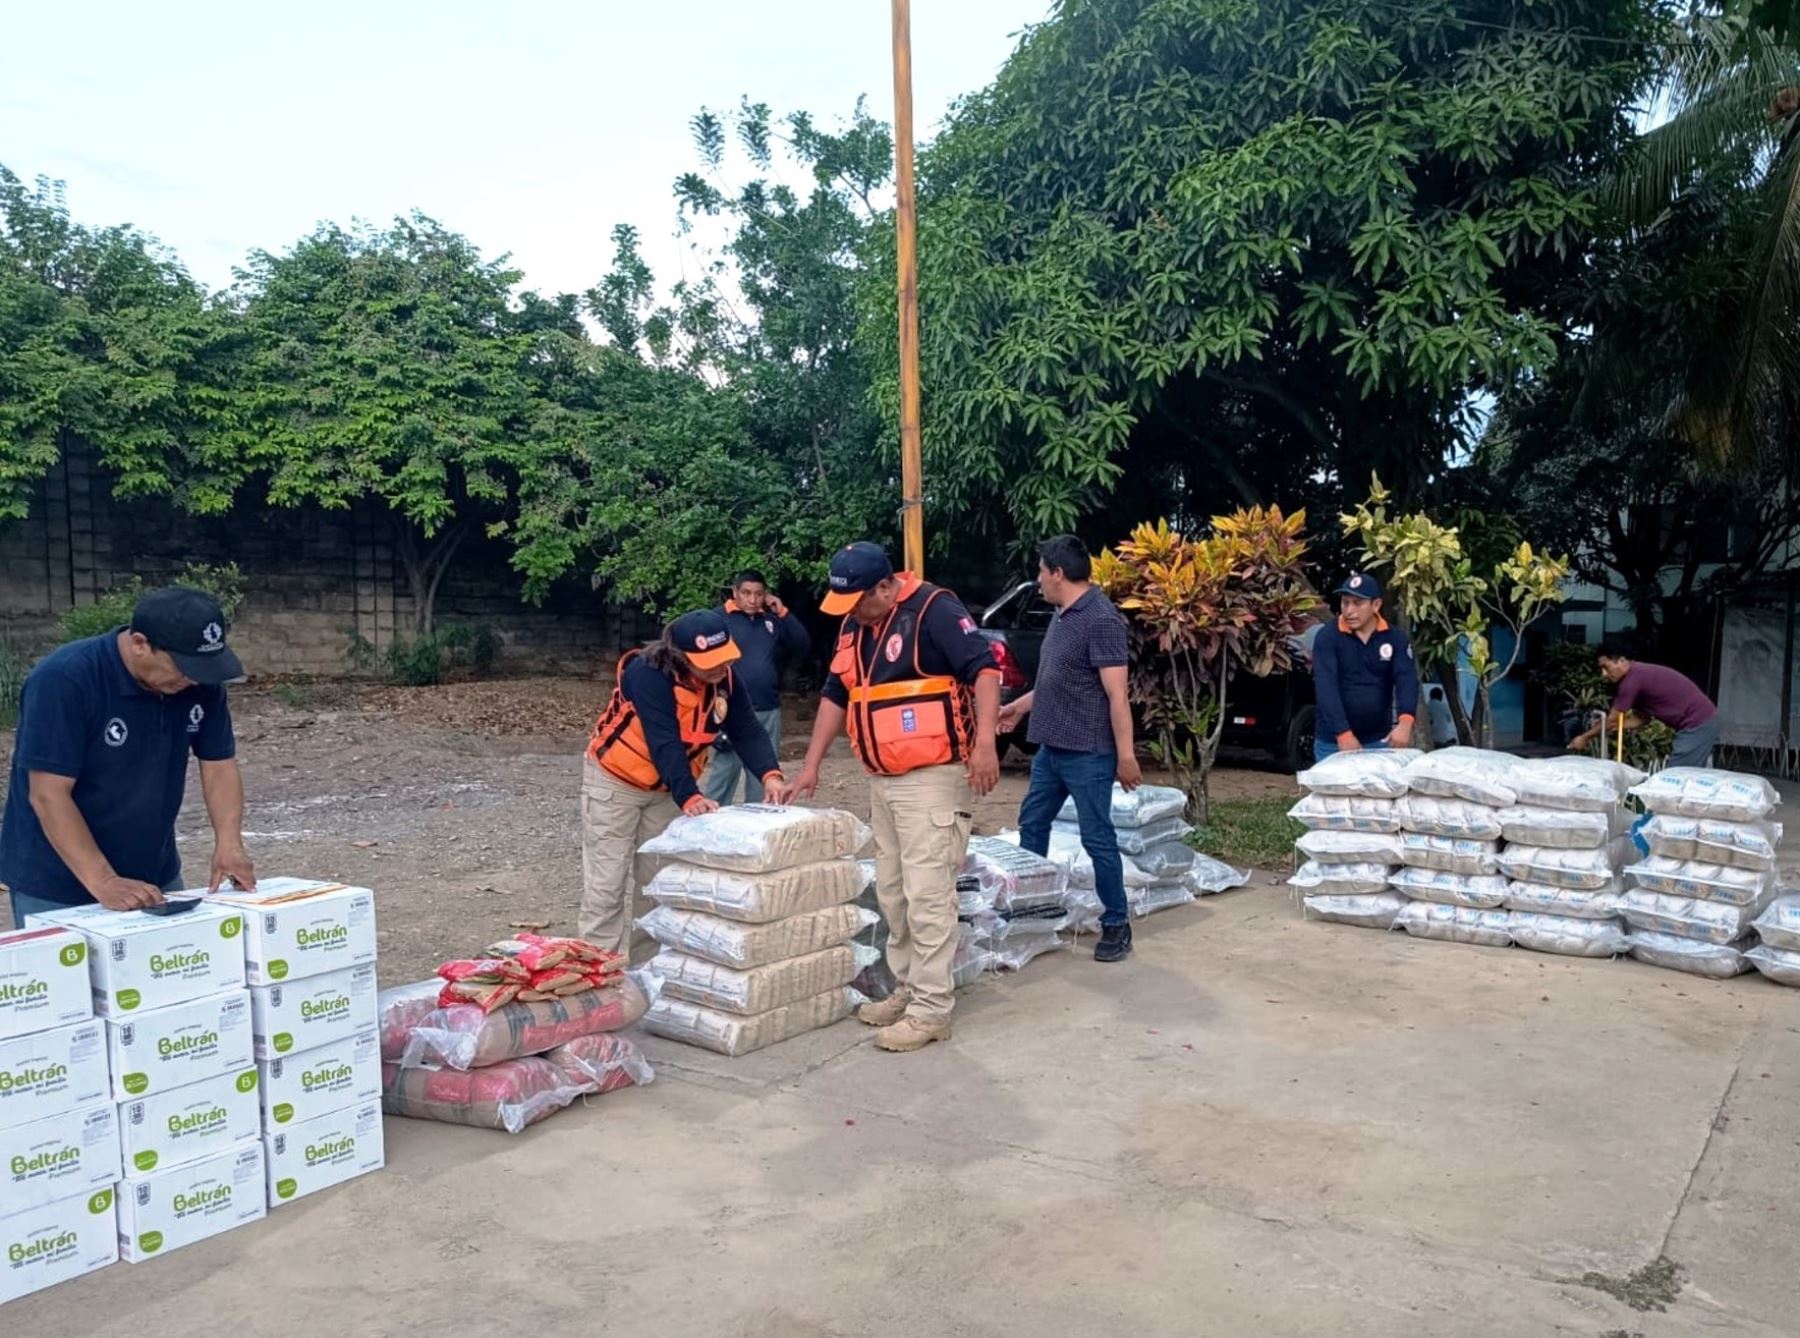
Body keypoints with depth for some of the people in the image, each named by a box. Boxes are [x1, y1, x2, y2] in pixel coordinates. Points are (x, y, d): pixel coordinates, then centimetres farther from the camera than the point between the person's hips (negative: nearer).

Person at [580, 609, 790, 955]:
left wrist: (769, 775, -32)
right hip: (615, 780, -6)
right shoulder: (648, 674, -30)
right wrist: (690, 797, -45)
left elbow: (747, 731, -14)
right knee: (607, 886, -4)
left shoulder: (726, 679, -11)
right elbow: (664, 744, -37)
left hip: (667, 789, 6)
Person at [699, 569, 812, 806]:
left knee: (764, 776, 11)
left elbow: (803, 646, 8)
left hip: (769, 712, 5)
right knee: (722, 773, -5)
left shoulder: (772, 621, 13)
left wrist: (783, 613, 0)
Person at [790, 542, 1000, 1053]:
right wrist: (812, 764, 14)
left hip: (932, 779, -9)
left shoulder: (934, 610, -14)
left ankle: (932, 1010, 1)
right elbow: (835, 695, 18)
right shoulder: (854, 626, 12)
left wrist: (984, 743, -29)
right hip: (883, 781, 9)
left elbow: (984, 668, -19)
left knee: (927, 896, -7)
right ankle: (908, 989, 27)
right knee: (892, 894, 15)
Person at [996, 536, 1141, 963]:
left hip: (1088, 753, -9)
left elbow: (1116, 695, -19)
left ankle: (1117, 924, 14)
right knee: (1032, 825, 15)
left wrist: (1126, 755, -20)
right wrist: (1020, 706, 29)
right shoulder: (1063, 617, 11)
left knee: (1097, 839, 0)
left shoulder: (1101, 620, -18)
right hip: (1051, 748, 9)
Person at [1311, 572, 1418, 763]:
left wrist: (1405, 723, -31)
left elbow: (1407, 679, -12)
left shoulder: (1395, 638, 1)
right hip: (1333, 742, -2)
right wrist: (1343, 735, -29)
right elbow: (1326, 688, -17)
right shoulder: (1327, 637, -7)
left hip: (1379, 740, 2)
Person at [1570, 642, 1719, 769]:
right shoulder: (1639, 674, 12)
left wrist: (1584, 737, 0)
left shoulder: (1632, 679, -18)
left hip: (1697, 723, -10)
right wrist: (1605, 727, 8)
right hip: (1702, 720, 10)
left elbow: (1613, 719, -10)